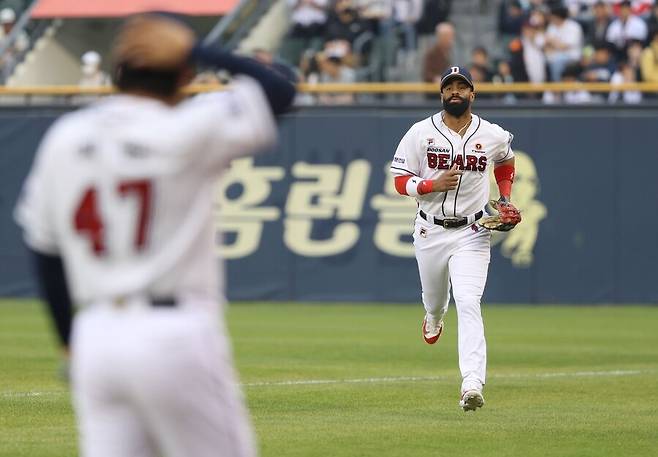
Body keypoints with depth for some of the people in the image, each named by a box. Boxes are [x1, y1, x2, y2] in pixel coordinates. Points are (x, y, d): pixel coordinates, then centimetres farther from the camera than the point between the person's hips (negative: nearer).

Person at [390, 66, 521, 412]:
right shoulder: (421, 133, -4)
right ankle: (434, 316, 62)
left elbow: (506, 163, 22)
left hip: (470, 234, -2)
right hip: (430, 231, 2)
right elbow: (400, 181, -4)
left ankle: (472, 385, -26)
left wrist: (505, 198, 7)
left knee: (468, 304, -17)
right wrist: (433, 184, -21)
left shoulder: (493, 136, 0)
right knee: (434, 296, 21)